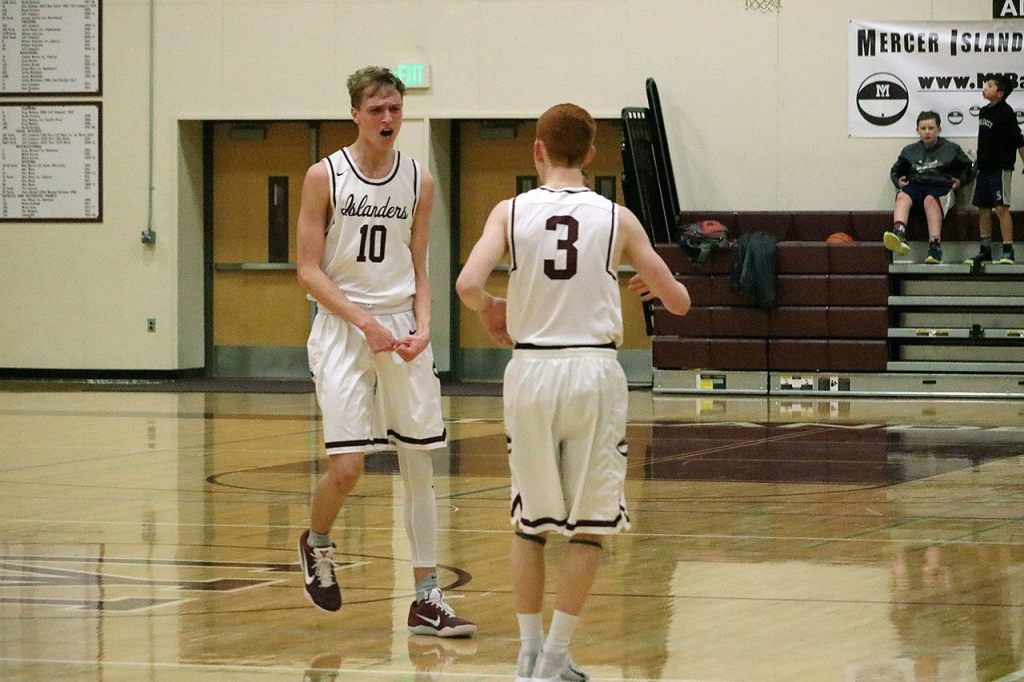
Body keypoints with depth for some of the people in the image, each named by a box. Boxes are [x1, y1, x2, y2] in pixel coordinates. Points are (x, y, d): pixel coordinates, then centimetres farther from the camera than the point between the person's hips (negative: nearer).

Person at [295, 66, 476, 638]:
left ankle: (427, 600, 7)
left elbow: (419, 270, 12)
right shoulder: (325, 177, -5)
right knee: (347, 465, -11)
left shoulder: (419, 181, 5)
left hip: (403, 328, 4)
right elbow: (309, 270, -5)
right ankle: (317, 544, 21)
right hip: (344, 327, -4)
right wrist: (364, 322, -15)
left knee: (420, 465, 2)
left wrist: (422, 326, -6)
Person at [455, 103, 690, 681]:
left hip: (531, 371, 1)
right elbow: (680, 302, 4)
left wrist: (490, 310, 7)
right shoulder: (617, 219, 0)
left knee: (531, 523, 16)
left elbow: (468, 285, -15)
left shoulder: (511, 212, -1)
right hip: (593, 371, -1)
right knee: (590, 528, 8)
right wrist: (654, 286, 26)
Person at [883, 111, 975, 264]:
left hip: (941, 187, -2)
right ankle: (899, 236, -59)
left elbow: (969, 169, 22)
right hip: (915, 186, 2)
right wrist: (897, 180, 14)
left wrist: (960, 181, 4)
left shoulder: (951, 149, 17)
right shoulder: (910, 151, 24)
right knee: (902, 196, -33)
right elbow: (895, 170, 36)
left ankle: (935, 246, -50)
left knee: (930, 200, -39)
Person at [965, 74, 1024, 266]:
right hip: (984, 168, 8)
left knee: (1001, 208, -12)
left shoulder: (1005, 112, -11)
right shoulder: (984, 111, 11)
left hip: (1001, 168, -8)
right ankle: (985, 250, 17)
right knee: (983, 208, 10)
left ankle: (1008, 250, -10)